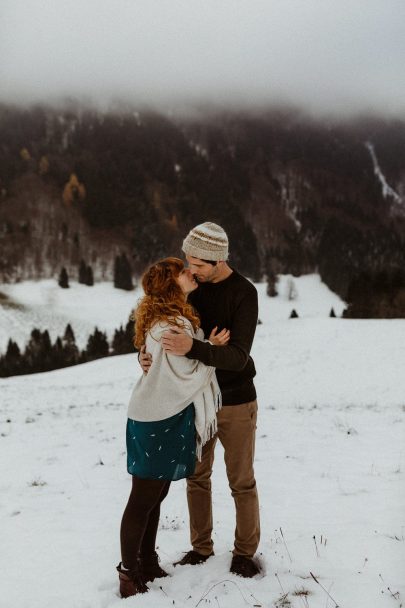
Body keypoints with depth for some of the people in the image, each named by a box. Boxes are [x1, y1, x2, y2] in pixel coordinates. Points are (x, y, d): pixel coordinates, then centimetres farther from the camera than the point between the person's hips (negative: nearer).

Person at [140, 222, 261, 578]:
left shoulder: (245, 294, -19)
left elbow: (238, 356, -27)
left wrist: (191, 348, -44)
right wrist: (146, 354, -23)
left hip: (236, 402, -5)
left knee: (241, 480, 6)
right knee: (197, 476, 13)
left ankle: (245, 551, 23)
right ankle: (201, 546, 29)